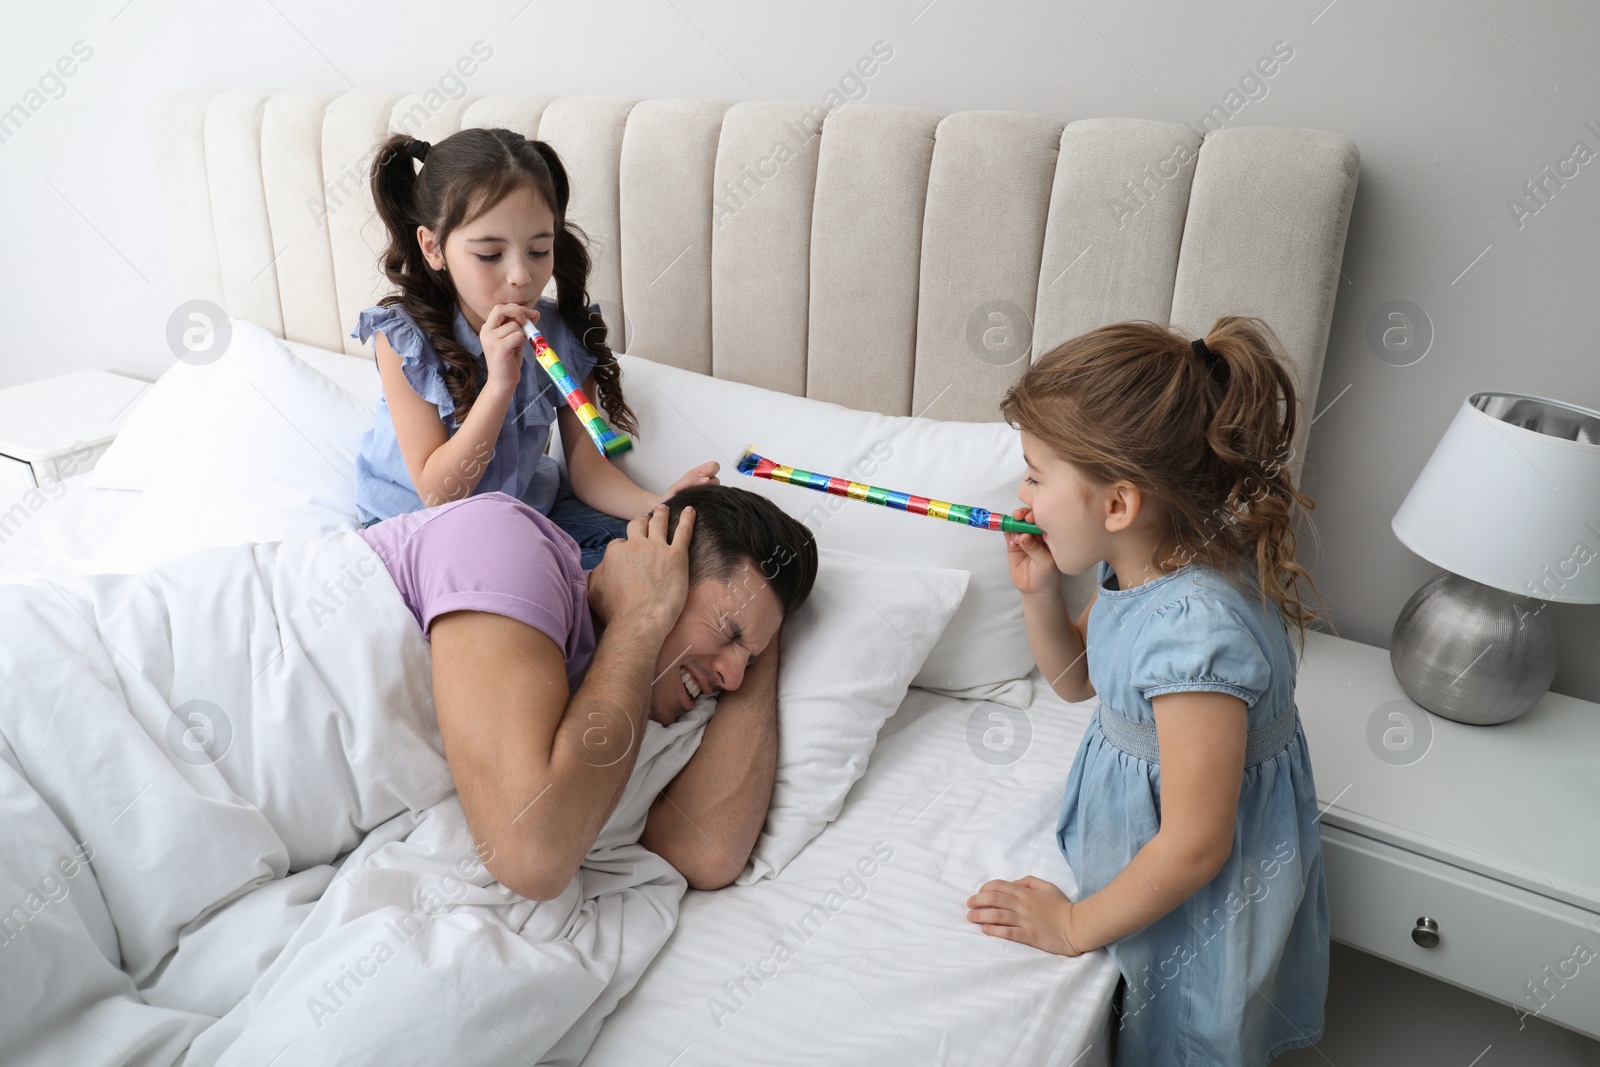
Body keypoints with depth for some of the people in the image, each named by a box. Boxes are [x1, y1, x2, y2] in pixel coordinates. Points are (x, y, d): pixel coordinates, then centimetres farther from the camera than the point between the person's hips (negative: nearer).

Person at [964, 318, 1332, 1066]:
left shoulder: (1195, 633, -37)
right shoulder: (1134, 563, -10)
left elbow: (1193, 847, -28)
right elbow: (1076, 680, 9)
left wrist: (1074, 926, -14)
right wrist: (1039, 591, -11)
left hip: (1203, 900, -7)